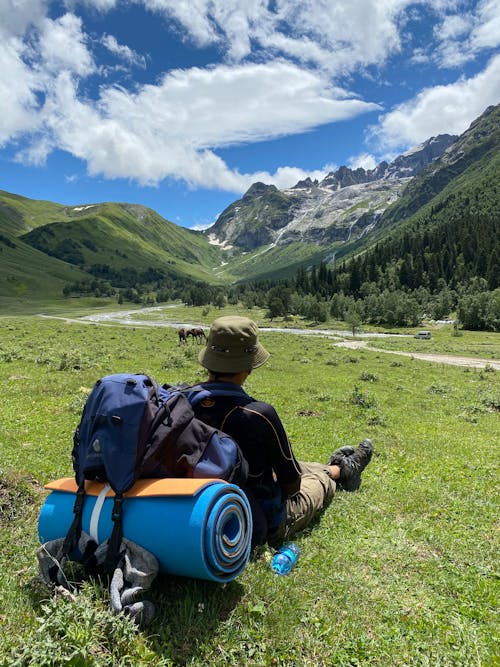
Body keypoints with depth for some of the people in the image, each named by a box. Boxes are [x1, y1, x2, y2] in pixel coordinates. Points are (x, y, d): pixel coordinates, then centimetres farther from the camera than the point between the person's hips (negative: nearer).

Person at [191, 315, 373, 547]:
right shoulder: (259, 414, -33)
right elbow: (290, 479, -18)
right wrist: (286, 489, 6)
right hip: (260, 528, -5)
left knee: (286, 464, 28)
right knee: (321, 480, 22)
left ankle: (338, 469, 54)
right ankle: (343, 471, 55)